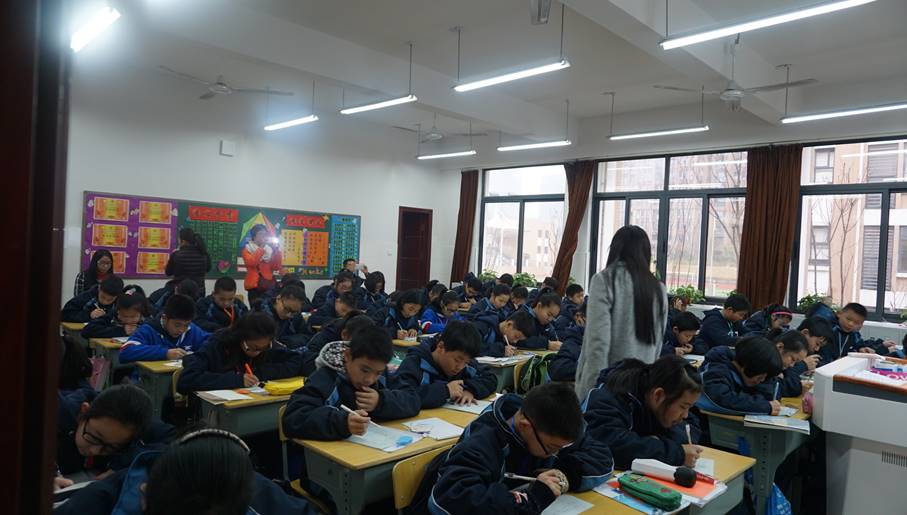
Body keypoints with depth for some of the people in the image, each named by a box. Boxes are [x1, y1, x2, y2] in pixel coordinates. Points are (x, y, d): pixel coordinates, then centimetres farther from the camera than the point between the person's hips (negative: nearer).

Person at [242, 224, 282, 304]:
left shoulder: (270, 249, 13)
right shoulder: (247, 249, 5)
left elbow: (276, 267, 3)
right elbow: (251, 262, -15)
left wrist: (276, 250, -5)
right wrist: (262, 247, -14)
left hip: (269, 285, 3)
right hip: (254, 286, -3)